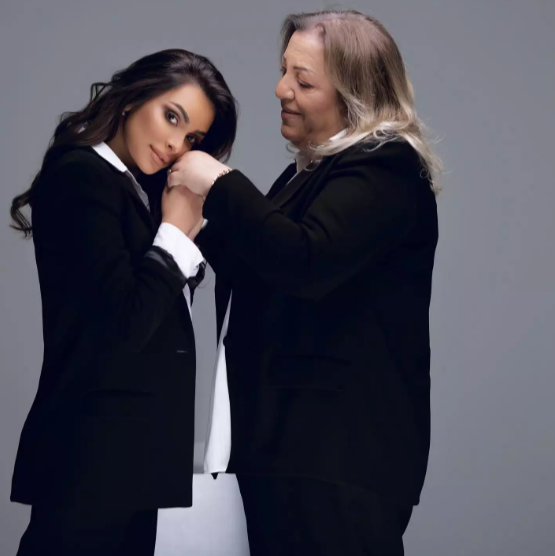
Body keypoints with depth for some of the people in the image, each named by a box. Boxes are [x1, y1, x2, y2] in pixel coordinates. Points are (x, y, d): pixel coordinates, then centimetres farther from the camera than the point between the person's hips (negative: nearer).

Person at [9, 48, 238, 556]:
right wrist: (177, 232, -10)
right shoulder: (82, 176, -11)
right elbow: (123, 325, -18)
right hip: (93, 448, -9)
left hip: (127, 446, 9)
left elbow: (160, 307, 13)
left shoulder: (133, 188, 17)